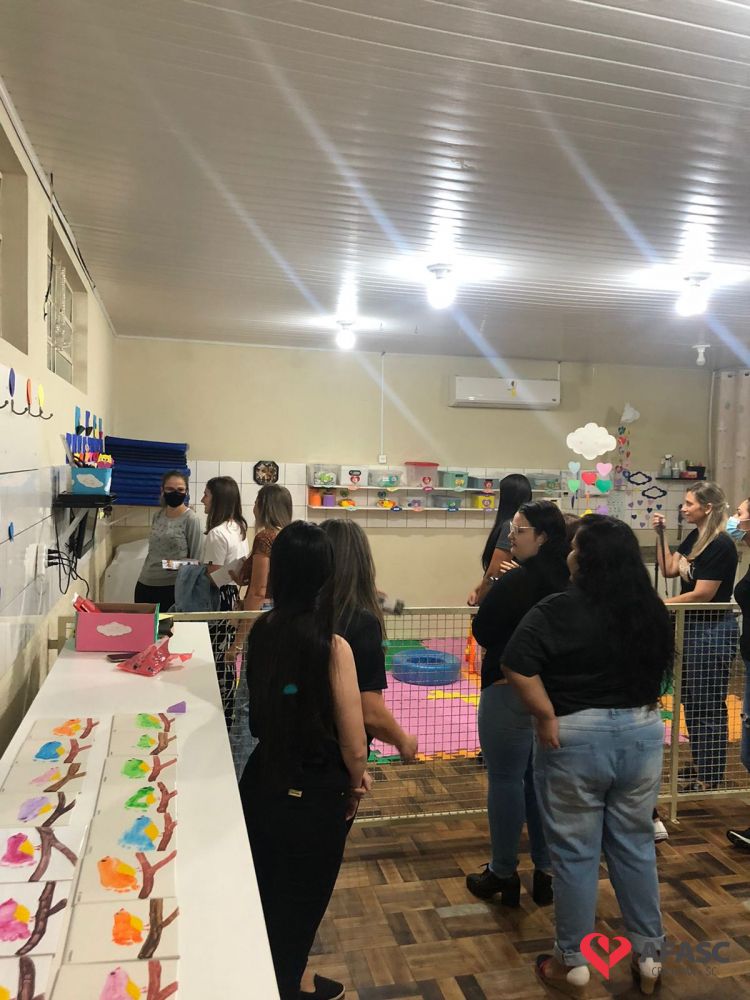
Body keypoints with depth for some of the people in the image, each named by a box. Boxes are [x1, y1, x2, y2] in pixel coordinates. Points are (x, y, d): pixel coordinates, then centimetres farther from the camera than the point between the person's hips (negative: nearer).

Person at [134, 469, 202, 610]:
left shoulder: (190, 519, -10)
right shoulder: (158, 516, 8)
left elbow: (197, 558, -9)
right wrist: (144, 577, 17)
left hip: (172, 587, -6)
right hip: (145, 584, 6)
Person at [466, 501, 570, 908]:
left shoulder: (515, 581, -20)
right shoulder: (569, 581, 2)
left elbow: (482, 633, -11)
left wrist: (489, 592, -1)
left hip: (510, 692, -7)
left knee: (505, 781, 6)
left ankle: (503, 874, 19)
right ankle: (546, 872, 28)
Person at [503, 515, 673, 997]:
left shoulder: (560, 610, -17)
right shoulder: (652, 610, 2)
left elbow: (518, 665, -25)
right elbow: (662, 666, 16)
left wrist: (546, 716, -16)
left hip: (576, 738, -5)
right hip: (642, 735, 5)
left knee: (575, 853, 9)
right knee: (636, 846, 20)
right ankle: (650, 956, 32)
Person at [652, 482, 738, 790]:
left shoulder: (720, 545, -20)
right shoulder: (694, 537, 7)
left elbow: (703, 594, -20)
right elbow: (669, 569, 7)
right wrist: (661, 535, -1)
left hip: (712, 631, -9)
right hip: (693, 628, 9)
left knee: (708, 706, 3)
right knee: (692, 703, 18)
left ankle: (711, 777, 17)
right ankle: (699, 766, 33)